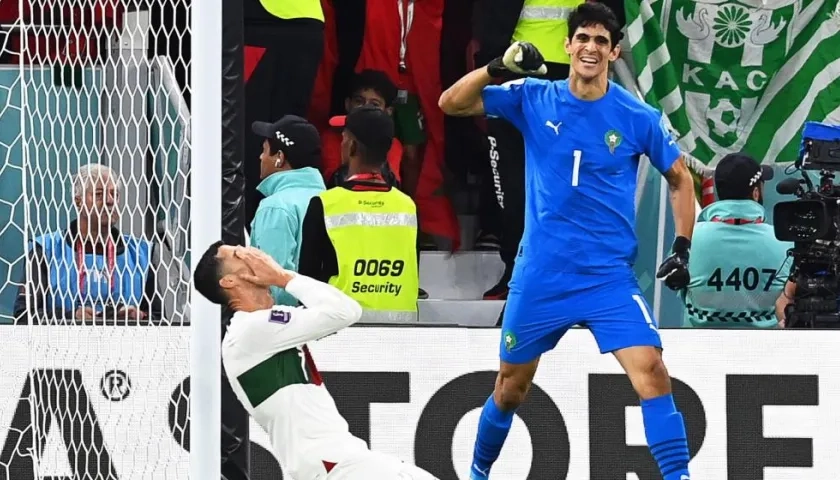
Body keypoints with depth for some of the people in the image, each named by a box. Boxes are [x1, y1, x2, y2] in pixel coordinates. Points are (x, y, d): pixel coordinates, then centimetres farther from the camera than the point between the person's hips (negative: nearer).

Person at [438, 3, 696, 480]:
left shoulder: (638, 117, -4)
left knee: (652, 372, -20)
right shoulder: (533, 100, -1)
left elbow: (681, 178, 8)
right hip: (540, 276, 1)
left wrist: (682, 248, -3)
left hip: (610, 277, -1)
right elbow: (451, 103, -5)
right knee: (511, 386, 14)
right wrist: (498, 67, -22)